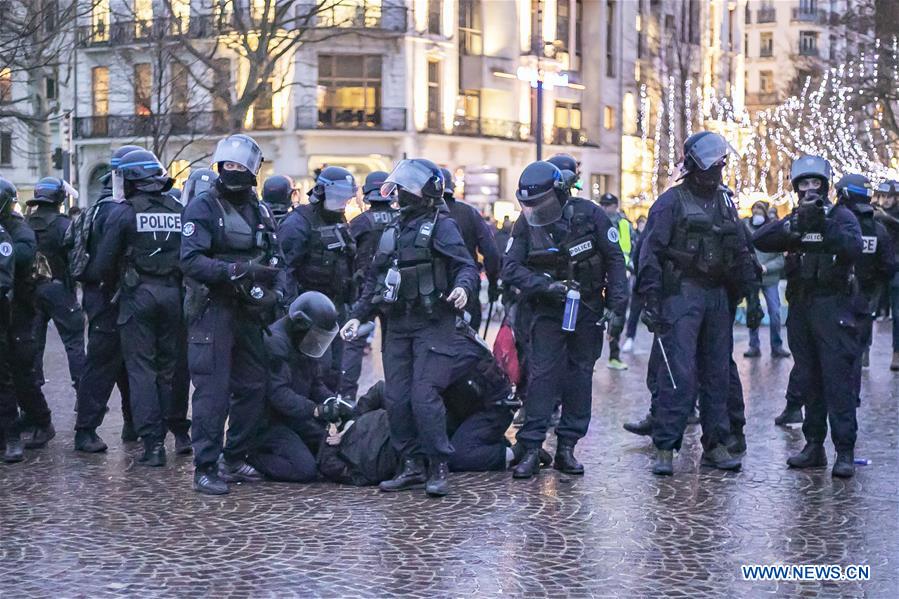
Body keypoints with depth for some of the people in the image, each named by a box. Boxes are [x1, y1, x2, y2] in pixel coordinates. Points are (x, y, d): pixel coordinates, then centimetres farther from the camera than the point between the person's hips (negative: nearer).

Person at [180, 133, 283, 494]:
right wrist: (237, 271, -28)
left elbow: (275, 259, 16)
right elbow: (192, 262, -18)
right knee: (213, 392, -8)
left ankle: (235, 461, 24)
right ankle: (205, 469, -1)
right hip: (212, 311, -7)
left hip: (248, 313, 7)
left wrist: (274, 293, -2)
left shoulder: (260, 212, 13)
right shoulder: (202, 208, -7)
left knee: (253, 389, 12)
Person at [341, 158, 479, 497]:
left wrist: (463, 287, -34)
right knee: (396, 399, 5)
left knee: (424, 396, -13)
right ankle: (412, 466, 15)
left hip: (432, 324, -7)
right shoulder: (391, 233, 17)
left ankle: (439, 467, -2)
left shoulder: (440, 226, -4)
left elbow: (466, 265, -13)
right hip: (397, 325, 7)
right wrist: (358, 315, 13)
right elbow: (374, 279, 21)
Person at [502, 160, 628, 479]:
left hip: (586, 309, 0)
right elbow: (510, 268, -8)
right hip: (547, 310, 0)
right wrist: (545, 285, -24)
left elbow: (615, 260, -5)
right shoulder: (526, 224, -7)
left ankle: (567, 447, 11)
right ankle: (531, 449, -8)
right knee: (542, 374, -9)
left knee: (580, 375, 4)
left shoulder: (589, 214, -10)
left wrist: (617, 306, -8)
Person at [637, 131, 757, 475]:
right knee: (679, 373, -11)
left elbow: (741, 252, 21)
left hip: (717, 297, 6)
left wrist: (748, 291, 15)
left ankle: (715, 446, 16)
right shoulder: (671, 202, -3)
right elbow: (650, 252, -8)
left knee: (717, 373, 9)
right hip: (682, 295, -6)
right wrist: (651, 300, -15)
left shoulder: (725, 202, 16)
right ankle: (665, 449, -7)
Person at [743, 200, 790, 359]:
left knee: (775, 313, 0)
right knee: (752, 313, 7)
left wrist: (766, 267, -15)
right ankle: (754, 346, 15)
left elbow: (781, 258, -2)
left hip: (770, 278, 0)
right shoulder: (745, 227, -2)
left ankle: (777, 346, 10)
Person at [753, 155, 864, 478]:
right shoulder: (793, 220, 14)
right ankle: (814, 446, 16)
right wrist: (794, 224, -18)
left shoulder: (841, 216, 2)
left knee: (838, 379, -10)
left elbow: (854, 248, -17)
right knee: (807, 379, 8)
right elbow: (759, 240, -4)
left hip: (833, 307, -5)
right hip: (800, 307, 5)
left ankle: (845, 451, -9)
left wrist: (825, 224, -27)